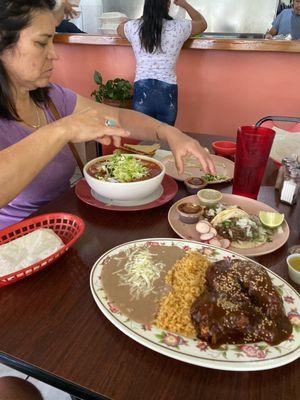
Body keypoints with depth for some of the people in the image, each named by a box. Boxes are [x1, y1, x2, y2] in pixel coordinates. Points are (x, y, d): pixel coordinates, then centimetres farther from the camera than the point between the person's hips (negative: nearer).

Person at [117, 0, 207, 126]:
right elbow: (202, 23, 20)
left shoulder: (134, 27, 0)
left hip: (142, 90, 1)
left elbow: (120, 28, 26)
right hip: (167, 92, -1)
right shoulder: (178, 27, -2)